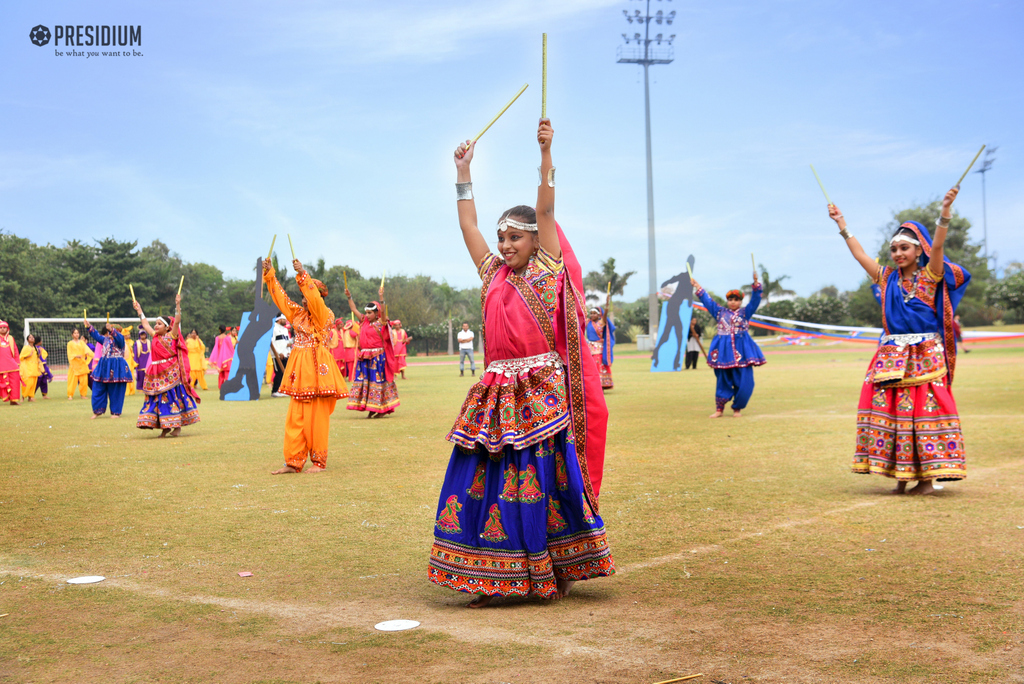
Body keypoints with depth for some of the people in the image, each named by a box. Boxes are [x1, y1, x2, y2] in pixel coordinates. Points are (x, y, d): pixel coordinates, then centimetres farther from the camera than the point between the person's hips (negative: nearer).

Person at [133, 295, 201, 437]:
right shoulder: (155, 336, 13)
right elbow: (146, 324, 26)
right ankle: (165, 427, 9)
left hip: (171, 372, -6)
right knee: (159, 398, 3)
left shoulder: (171, 336, -2)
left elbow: (177, 321, -12)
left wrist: (177, 305, -18)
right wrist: (139, 310, 34)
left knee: (173, 396, -5)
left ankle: (177, 426, 0)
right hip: (157, 373, 6)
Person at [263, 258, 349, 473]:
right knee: (295, 417, 4)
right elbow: (281, 297, 19)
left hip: (317, 369, -7)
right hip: (299, 370, 7)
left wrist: (303, 275, -26)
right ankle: (293, 462, 7)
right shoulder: (298, 313, 14)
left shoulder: (325, 315, -5)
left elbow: (315, 298, -21)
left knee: (317, 418, -3)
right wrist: (270, 274, 15)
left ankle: (319, 461, 5)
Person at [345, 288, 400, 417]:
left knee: (377, 380, -4)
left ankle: (382, 409, 2)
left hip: (377, 356, -6)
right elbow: (354, 309, 19)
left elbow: (383, 312, -22)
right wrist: (349, 297, 13)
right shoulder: (364, 321, 12)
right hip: (364, 356, 6)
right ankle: (371, 409, 10)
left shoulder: (380, 323, -5)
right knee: (364, 380, 5)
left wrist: (381, 297, -32)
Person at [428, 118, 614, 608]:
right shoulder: (493, 276, 14)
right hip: (498, 393, 5)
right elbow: (469, 227, 20)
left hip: (541, 392, -5)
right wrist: (464, 174, 21)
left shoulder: (547, 270, 2)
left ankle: (558, 572, 10)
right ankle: (494, 580, 10)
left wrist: (546, 153, -11)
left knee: (545, 480, -2)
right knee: (485, 480, 2)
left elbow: (545, 210, -5)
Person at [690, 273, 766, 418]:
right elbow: (707, 300, 18)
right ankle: (719, 409, 13)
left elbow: (755, 299, -3)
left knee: (744, 382, -5)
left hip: (741, 352, -1)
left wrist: (756, 283, -15)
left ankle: (737, 408, 10)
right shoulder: (720, 311, 13)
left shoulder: (745, 312, 7)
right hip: (724, 351, 2)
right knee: (723, 381, 5)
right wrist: (697, 287, 19)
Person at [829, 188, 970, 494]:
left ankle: (927, 477, -1)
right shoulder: (887, 278, 12)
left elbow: (937, 246, -14)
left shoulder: (930, 277, 1)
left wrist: (945, 211, -27)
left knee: (924, 411, -6)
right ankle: (900, 476, 6)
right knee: (888, 410, -1)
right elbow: (859, 253, 14)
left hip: (924, 355, -4)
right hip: (891, 355, 4)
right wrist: (842, 225, 14)